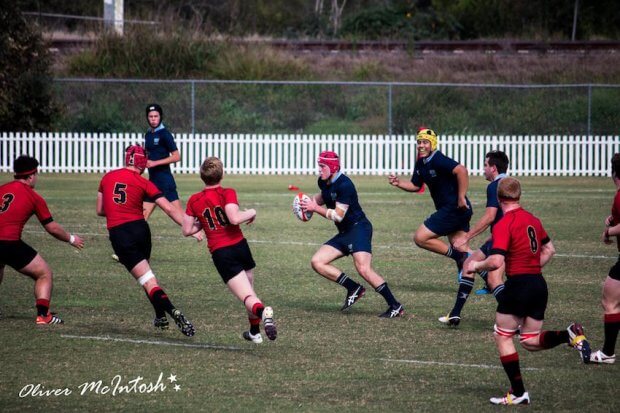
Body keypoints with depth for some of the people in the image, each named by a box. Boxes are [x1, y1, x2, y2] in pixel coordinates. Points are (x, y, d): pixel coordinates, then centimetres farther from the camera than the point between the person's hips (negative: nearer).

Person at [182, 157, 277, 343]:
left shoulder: (194, 201, 5)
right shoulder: (227, 193, -4)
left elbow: (187, 231, 7)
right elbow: (234, 218, -20)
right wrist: (251, 212, -2)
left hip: (220, 254, 0)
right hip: (240, 246, 0)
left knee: (247, 297, -11)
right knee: (249, 290, 24)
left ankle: (262, 311, -43)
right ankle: (254, 332, 32)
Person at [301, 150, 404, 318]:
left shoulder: (344, 185, -19)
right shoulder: (323, 182, 8)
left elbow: (338, 215, -20)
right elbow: (323, 197, 32)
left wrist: (316, 208, -14)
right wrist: (310, 201, 11)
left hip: (359, 228, -10)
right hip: (344, 233, 10)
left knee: (364, 269, -24)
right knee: (317, 262, -1)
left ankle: (395, 307, -18)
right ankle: (354, 289, 2)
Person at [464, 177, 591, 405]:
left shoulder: (503, 225, -12)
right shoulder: (533, 219, 12)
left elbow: (496, 262, -21)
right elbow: (549, 249, 23)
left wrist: (476, 265, -3)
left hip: (518, 284, -7)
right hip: (539, 283, 7)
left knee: (502, 336, 8)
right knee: (530, 341, 15)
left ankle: (518, 392, 6)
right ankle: (570, 335, -8)